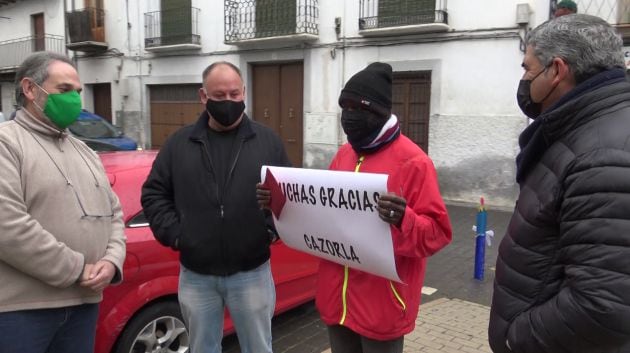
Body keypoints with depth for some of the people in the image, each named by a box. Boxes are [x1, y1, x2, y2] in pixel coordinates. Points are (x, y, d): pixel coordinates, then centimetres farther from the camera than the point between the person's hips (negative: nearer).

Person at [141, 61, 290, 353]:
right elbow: (153, 193, 6)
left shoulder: (268, 141, 1)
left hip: (252, 273, -1)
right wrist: (173, 233, -7)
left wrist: (273, 228, -13)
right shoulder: (179, 144, 4)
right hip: (195, 275, 2)